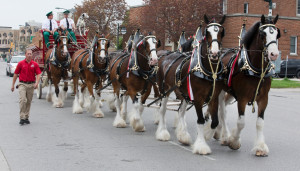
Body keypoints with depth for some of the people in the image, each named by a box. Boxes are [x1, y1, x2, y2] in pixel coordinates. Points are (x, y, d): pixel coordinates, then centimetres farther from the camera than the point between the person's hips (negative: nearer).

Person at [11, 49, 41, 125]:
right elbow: (15, 74, 7)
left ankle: (26, 117, 19)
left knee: (29, 101, 9)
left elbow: (38, 74, -2)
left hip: (31, 85, 2)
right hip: (22, 84, -2)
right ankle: (22, 117, -13)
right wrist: (13, 85, 7)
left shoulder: (35, 64, 3)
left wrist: (36, 83, -19)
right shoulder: (20, 63, 1)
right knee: (23, 100, -16)